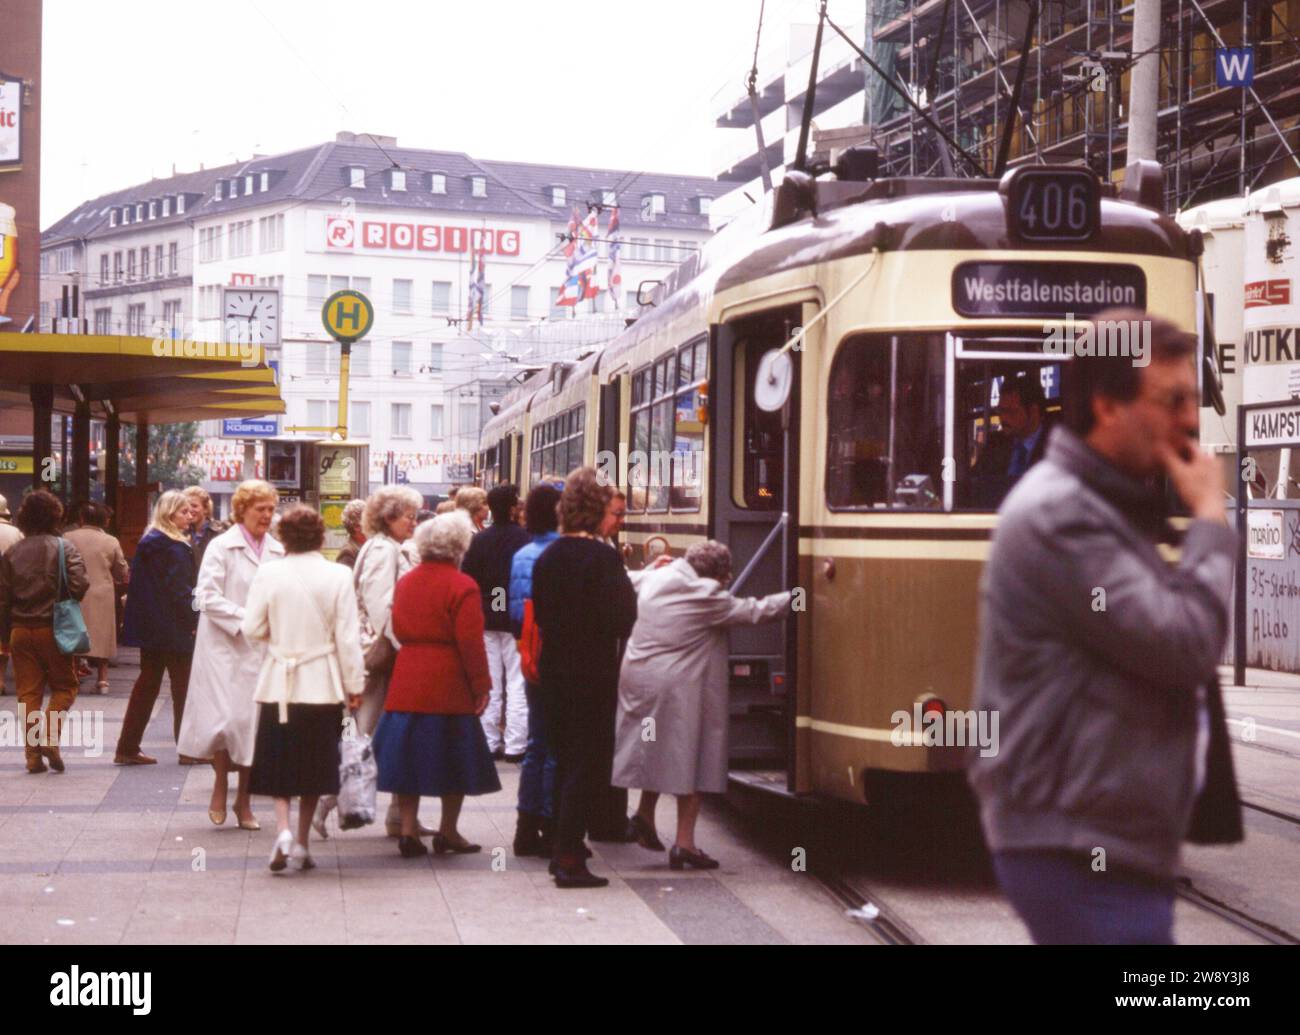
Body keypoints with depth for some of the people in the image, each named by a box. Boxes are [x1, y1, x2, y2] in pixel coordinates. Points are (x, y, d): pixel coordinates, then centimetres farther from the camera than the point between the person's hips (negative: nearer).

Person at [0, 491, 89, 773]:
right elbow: (79, 586, -15)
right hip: (54, 629, -3)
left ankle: (33, 753, 5)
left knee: (28, 692, 7)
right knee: (64, 686, 10)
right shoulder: (64, 548, -7)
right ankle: (49, 736, -11)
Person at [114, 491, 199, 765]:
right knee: (183, 684, 0)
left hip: (149, 626, 9)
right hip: (172, 627, -9)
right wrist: (194, 619, -12)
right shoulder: (173, 547, -15)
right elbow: (179, 589, -19)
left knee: (148, 683, 12)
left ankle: (128, 748, 12)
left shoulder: (148, 542, 13)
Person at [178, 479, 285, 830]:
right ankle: (220, 788, 13)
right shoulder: (221, 547, -4)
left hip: (263, 649, 4)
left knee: (256, 722, 5)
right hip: (226, 647, -4)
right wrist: (246, 619, -16)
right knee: (229, 718, -11)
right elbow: (207, 597, -10)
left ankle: (244, 801, 17)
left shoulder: (277, 550, 9)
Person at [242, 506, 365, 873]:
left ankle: (283, 830, -9)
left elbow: (252, 629, -3)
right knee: (314, 762, 12)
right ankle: (302, 842, 17)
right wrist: (354, 685, 1)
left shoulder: (268, 575, -7)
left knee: (278, 761, 11)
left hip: (279, 682, 0)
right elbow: (348, 637, -7)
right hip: (322, 685, 0)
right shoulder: (338, 577, -9)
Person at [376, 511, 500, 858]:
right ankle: (448, 831, 12)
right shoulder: (462, 586, -11)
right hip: (449, 686, -5)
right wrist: (481, 685, -8)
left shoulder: (405, 582, 9)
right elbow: (470, 641, -14)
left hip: (406, 682, 5)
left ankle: (408, 830, 8)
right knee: (454, 759, 7)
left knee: (408, 754, 9)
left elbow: (397, 630, 12)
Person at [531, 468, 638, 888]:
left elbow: (540, 614, 11)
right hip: (593, 675, -7)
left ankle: (562, 849, 25)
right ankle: (570, 860, -2)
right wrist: (631, 593, 0)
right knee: (588, 764, -1)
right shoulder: (602, 558, -16)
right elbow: (621, 620, -18)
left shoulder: (547, 557, 6)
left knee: (566, 760, 18)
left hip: (554, 672, 7)